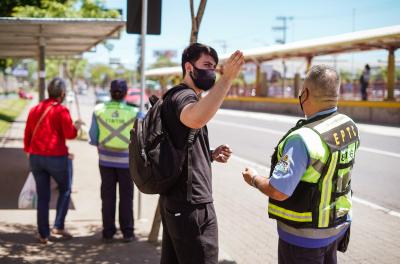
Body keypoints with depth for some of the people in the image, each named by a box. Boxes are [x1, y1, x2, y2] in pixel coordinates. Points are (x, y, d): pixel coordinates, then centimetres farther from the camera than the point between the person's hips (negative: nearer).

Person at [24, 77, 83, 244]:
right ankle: (58, 226, 8)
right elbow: (70, 134, -16)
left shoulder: (34, 110, 10)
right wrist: (77, 126, 4)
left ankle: (43, 234, 13)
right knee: (65, 191, 16)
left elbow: (27, 135, 14)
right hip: (57, 158, -5)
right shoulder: (61, 110, -10)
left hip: (36, 157, 5)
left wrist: (28, 152, 26)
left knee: (43, 197, 12)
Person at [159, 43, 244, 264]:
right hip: (191, 205, -10)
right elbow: (196, 120, -41)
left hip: (174, 200, 10)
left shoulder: (178, 96, 19)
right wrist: (227, 78, -41)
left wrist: (211, 155, 9)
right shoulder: (183, 95, -14)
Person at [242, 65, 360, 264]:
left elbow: (279, 192, -27)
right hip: (337, 226, 7)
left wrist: (254, 179, -8)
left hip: (304, 236, -7)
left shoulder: (303, 139, -29)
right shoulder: (350, 126, -5)